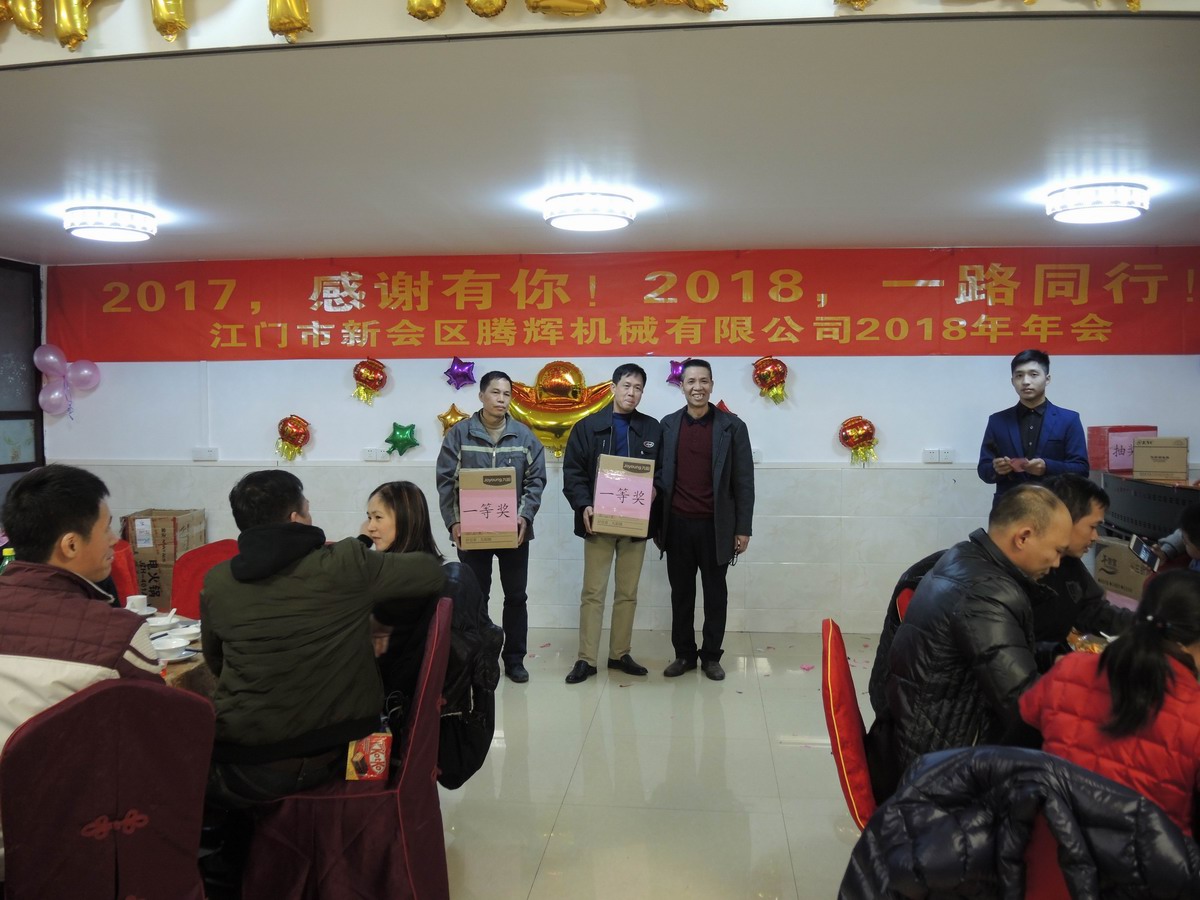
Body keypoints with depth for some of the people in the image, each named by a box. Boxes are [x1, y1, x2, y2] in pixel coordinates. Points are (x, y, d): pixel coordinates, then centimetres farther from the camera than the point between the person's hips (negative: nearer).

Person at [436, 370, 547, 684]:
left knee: (516, 596, 9)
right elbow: (446, 480, -3)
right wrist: (454, 521, -13)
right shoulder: (459, 434, -1)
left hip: (514, 529, 2)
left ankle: (514, 658, 23)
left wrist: (525, 516, -13)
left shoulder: (524, 436, 2)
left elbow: (536, 480, 1)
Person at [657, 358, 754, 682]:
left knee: (715, 593, 9)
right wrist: (656, 522, 4)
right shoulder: (667, 425, 4)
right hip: (677, 524, 2)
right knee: (681, 592, 10)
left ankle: (711, 656, 22)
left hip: (716, 526, -2)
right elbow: (659, 475, 7)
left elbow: (744, 481, -2)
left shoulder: (732, 426, -3)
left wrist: (743, 528, -5)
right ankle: (683, 654, 22)